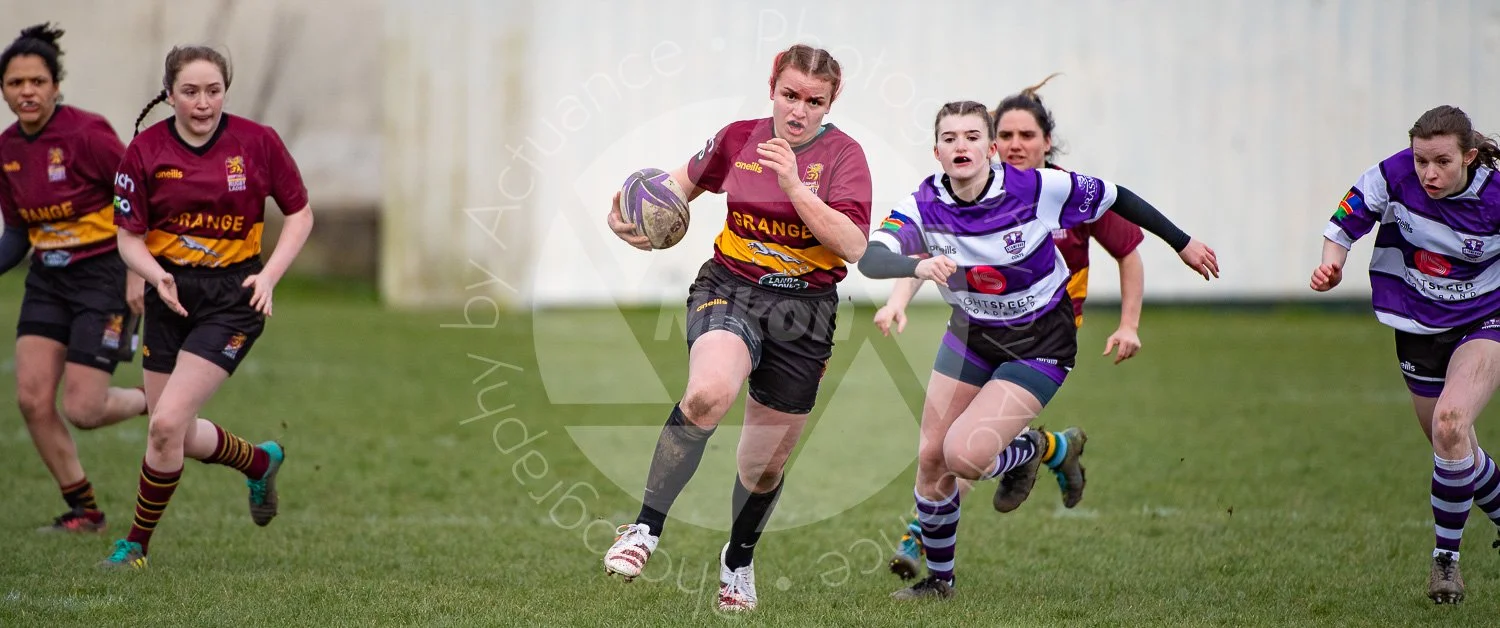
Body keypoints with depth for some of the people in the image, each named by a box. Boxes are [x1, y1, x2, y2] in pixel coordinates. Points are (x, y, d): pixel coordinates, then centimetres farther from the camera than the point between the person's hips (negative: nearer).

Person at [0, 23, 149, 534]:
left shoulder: (85, 133, -17)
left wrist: (138, 274, -17)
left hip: (103, 276, -6)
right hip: (48, 279, 6)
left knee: (81, 410, -11)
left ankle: (154, 403, 22)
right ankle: (83, 511, 10)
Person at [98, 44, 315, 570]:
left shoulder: (257, 142, -8)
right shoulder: (146, 150, -5)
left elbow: (299, 214, 3)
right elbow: (129, 237, -2)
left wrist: (269, 276, -10)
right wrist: (157, 276, -22)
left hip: (233, 297, -4)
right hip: (171, 295, 4)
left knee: (167, 423, -14)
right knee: (180, 436, 11)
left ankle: (138, 544, 3)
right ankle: (259, 461, 43)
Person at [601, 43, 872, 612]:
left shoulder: (843, 155, -6)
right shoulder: (739, 139, 2)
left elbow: (853, 246, -18)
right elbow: (687, 180, 23)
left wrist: (794, 187, -27)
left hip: (803, 315, 0)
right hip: (729, 290, 0)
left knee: (765, 464, 11)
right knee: (708, 393, -34)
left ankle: (738, 561, 42)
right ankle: (646, 529, -25)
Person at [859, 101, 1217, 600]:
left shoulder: (1038, 188, -23)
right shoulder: (924, 205, -17)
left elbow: (1115, 198, -8)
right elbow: (870, 260, -32)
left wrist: (1182, 243, 3)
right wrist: (919, 265, -54)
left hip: (1040, 345, -4)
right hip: (971, 333, 4)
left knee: (964, 455, -21)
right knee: (930, 458, 5)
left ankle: (1042, 449, 13)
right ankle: (938, 578, 29)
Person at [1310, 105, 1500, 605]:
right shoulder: (1393, 176, -19)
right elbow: (1345, 223, -7)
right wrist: (1332, 265, -24)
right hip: (1417, 325, 4)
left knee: (1450, 423, -25)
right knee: (1455, 450, 12)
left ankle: (1446, 554, -9)